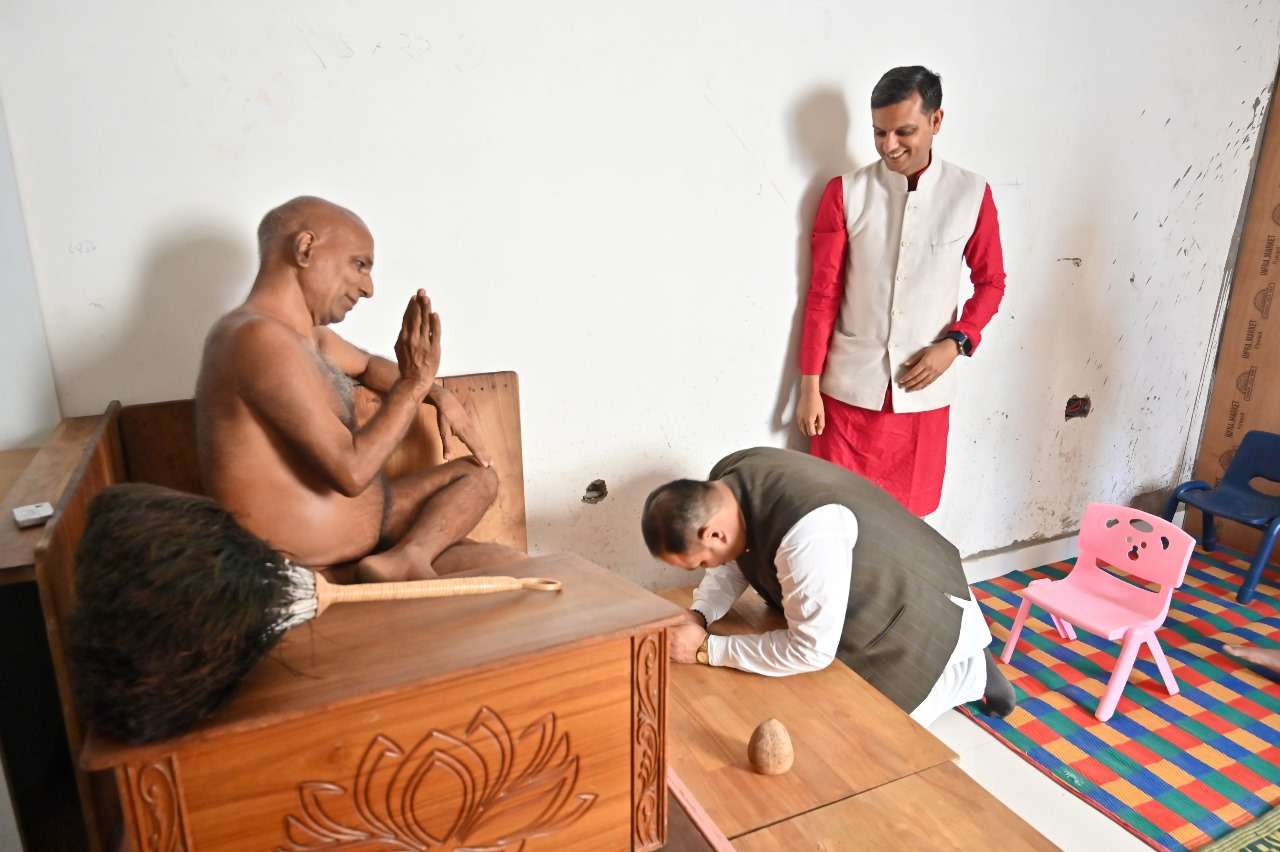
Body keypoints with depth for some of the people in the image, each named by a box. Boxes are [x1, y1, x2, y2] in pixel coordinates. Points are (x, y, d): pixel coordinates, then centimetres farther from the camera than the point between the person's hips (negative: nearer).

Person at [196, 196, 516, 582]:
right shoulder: (261, 339, -24)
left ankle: (404, 559, -4)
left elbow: (367, 364, 31)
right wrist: (414, 383, -19)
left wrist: (440, 397, 13)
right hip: (324, 570, -10)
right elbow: (351, 471, -29)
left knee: (477, 474, 17)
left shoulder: (306, 333, 9)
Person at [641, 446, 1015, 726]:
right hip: (870, 596, 8)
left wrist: (706, 650, -29)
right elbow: (735, 560, -1)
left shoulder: (807, 533, -44)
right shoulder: (726, 480, -18)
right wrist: (698, 617, -19)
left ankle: (970, 672, 18)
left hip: (914, 612, -8)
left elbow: (810, 651, -34)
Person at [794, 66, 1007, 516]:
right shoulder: (845, 193, -4)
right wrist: (809, 385, -4)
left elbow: (990, 282, 8)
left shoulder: (971, 194, -2)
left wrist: (954, 343, -9)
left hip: (923, 390, 1)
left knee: (908, 513, 12)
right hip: (849, 387, 0)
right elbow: (822, 295, -3)